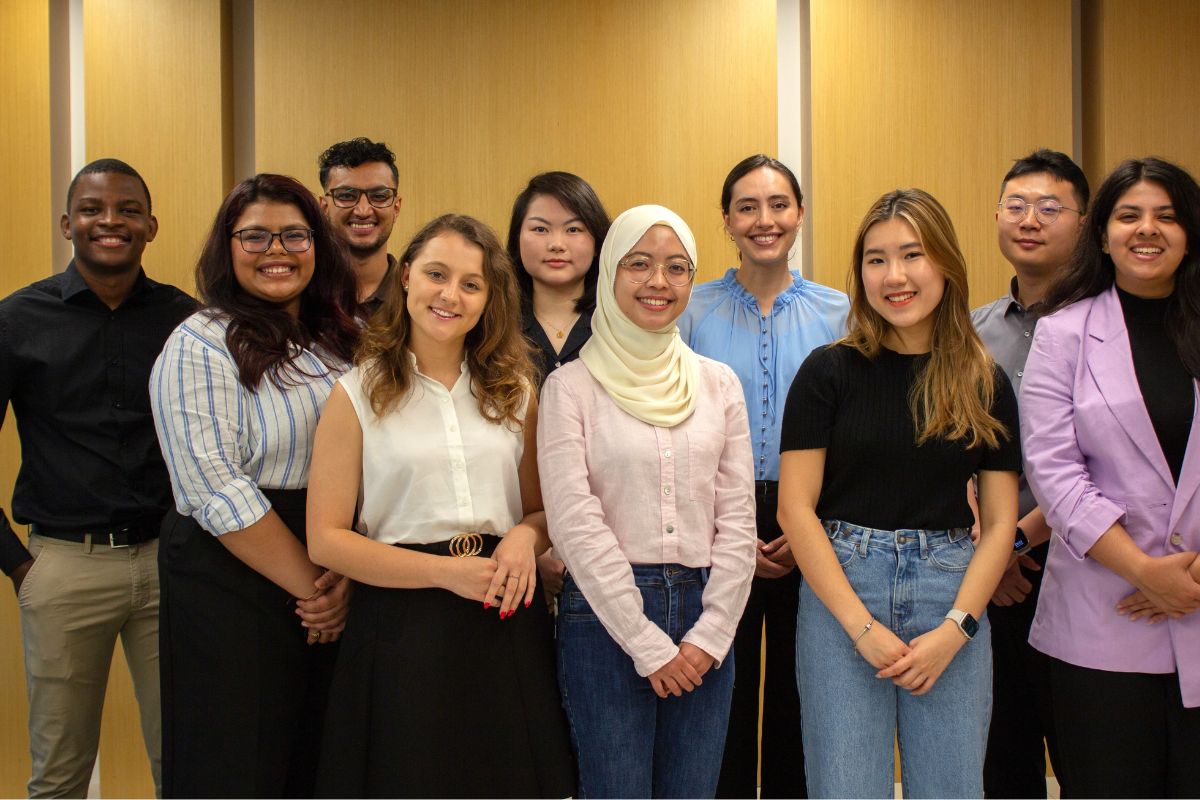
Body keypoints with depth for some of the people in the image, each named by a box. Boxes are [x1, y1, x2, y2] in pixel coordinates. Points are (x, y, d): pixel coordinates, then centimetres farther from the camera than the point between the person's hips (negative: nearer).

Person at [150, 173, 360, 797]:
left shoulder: (344, 339, 9)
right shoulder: (201, 345, -8)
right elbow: (217, 490, -16)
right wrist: (307, 584, -14)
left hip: (342, 595, 5)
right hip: (234, 589, -5)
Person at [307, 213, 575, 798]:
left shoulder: (514, 392, 10)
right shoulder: (358, 394, -1)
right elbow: (326, 539, -6)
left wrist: (526, 535, -8)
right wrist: (448, 571, -15)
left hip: (507, 626, 3)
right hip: (402, 628, -3)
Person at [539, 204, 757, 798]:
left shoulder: (718, 383, 7)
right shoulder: (572, 385, -4)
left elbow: (738, 518, 5)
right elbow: (575, 522, -10)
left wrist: (711, 632, -4)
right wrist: (647, 643, -12)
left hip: (703, 618, 3)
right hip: (605, 615, -3)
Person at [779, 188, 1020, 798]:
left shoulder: (986, 384, 6)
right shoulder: (829, 371, -2)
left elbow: (999, 522, 5)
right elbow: (795, 508, -5)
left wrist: (954, 629, -7)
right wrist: (862, 626, -11)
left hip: (951, 592, 2)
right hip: (839, 592, -2)